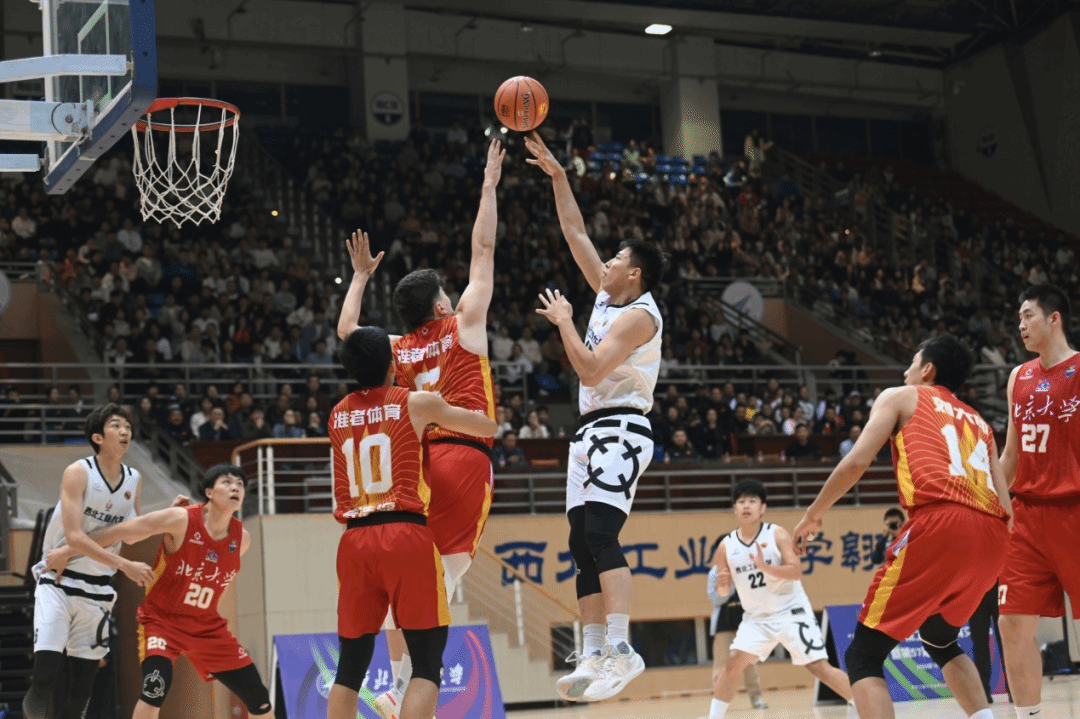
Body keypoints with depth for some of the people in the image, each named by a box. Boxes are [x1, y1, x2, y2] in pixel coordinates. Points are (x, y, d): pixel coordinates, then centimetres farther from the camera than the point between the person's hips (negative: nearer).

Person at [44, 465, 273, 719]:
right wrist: (67, 552, -9)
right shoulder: (180, 520, -21)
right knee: (157, 684, -30)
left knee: (258, 698, 2)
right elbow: (121, 531, -14)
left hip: (207, 627, 5)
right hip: (162, 619, -5)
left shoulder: (242, 538, -6)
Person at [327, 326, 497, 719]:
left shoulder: (337, 415, 13)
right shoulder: (418, 402, 2)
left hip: (355, 540, 4)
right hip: (406, 535, -4)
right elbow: (488, 427, 16)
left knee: (351, 663, 12)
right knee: (427, 661, -2)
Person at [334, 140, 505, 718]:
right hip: (465, 455, -5)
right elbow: (483, 249, 7)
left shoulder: (395, 350, 14)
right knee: (446, 569, -10)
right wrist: (489, 187, 13)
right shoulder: (462, 325, 4)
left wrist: (360, 277, 37)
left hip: (420, 455, 5)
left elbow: (346, 332, 30)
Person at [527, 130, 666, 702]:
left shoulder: (638, 314, -11)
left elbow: (590, 369, -20)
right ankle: (594, 654, 4)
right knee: (583, 545, 4)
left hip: (621, 429, -9)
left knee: (600, 534, -22)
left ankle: (621, 648, -28)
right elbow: (576, 235, 19)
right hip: (591, 431, 10)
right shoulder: (607, 296, 14)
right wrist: (557, 176, 16)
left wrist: (563, 322, -8)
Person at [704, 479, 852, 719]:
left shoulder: (777, 535, -11)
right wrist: (722, 584, -19)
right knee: (734, 661, -14)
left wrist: (765, 567, -36)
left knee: (819, 667, -8)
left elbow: (796, 571, -20)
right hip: (756, 617, 3)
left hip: (791, 612, -3)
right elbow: (723, 591, 6)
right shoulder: (726, 546, -2)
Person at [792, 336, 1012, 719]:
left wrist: (813, 514, 18)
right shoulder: (979, 423, 33)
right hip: (991, 535, 6)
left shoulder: (900, 396, 19)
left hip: (939, 521, -6)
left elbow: (857, 461, 4)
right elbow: (1005, 508, 23)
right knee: (940, 641, 32)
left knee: (863, 655, 0)